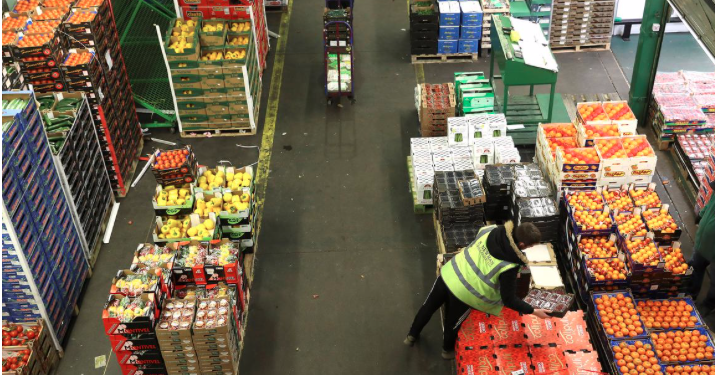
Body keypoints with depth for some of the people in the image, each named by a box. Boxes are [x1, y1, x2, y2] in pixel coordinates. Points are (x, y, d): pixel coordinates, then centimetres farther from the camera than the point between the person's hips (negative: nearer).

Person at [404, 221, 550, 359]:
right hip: (463, 294, -4)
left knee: (428, 307, 29)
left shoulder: (490, 230, -10)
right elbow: (509, 299, -17)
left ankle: (412, 336, 51)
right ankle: (448, 350, 55)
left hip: (448, 275, 4)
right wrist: (534, 311, -7)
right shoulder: (510, 266, -25)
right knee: (452, 323, 26)